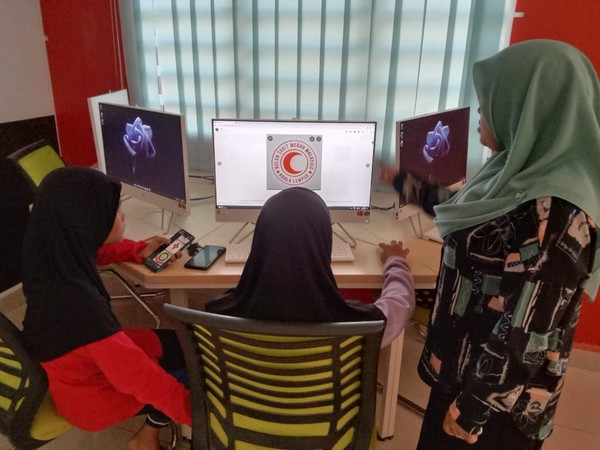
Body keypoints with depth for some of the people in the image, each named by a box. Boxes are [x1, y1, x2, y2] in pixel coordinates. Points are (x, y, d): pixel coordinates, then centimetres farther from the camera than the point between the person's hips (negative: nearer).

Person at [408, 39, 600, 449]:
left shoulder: (553, 213, -30)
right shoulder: (529, 175, -2)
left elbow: (526, 337, -26)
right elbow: (475, 228, 15)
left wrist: (470, 409, -15)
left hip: (497, 395, -8)